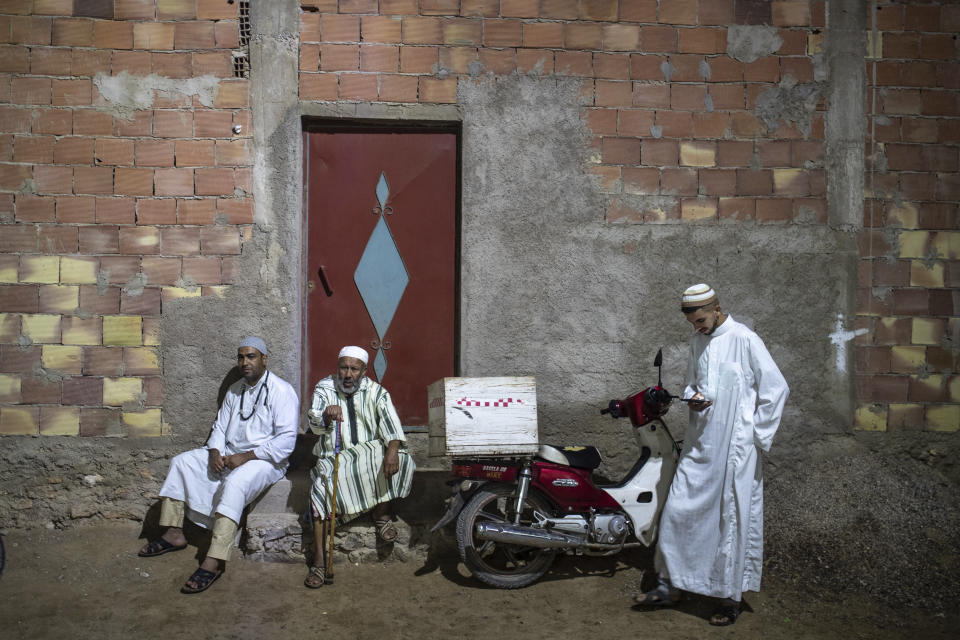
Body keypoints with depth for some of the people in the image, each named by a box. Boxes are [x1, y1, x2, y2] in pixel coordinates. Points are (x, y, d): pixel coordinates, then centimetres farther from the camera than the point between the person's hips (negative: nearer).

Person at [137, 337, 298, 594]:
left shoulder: (281, 391, -12)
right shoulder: (234, 390, 12)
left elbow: (286, 440, -19)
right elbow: (220, 426, 16)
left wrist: (246, 456, -23)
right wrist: (215, 452, -6)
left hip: (264, 458, -8)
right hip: (228, 453, 8)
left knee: (234, 483, -36)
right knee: (181, 462, -2)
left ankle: (214, 561, -38)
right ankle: (174, 534, 0)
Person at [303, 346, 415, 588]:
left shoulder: (376, 392, 2)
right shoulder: (324, 389, 1)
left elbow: (391, 424, -12)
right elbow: (314, 424, -15)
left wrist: (392, 450, -33)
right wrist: (327, 416, -40)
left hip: (370, 455, 1)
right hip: (333, 458, -1)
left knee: (397, 458, -27)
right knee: (321, 490, -27)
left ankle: (382, 514, -8)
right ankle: (320, 562, -24)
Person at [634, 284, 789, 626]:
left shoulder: (745, 340, -11)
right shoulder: (697, 341, 9)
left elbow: (775, 389, -10)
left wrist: (757, 436, -8)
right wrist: (692, 397, 0)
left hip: (735, 447, -6)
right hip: (699, 444, 6)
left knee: (733, 520, 3)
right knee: (678, 510, 6)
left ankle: (730, 597, 17)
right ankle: (670, 585, 18)